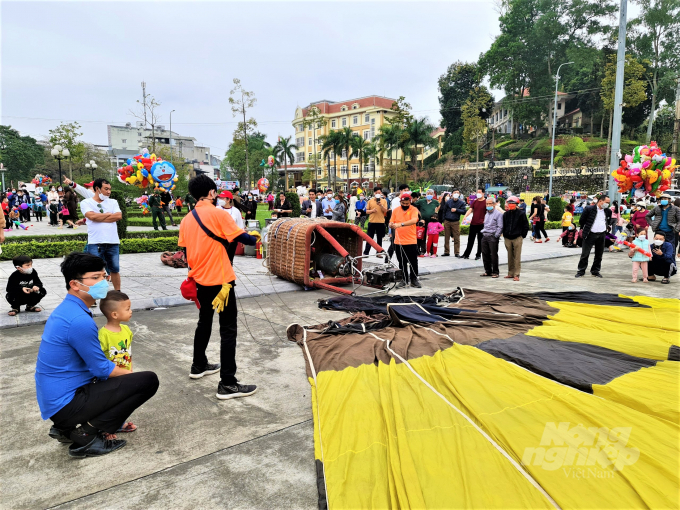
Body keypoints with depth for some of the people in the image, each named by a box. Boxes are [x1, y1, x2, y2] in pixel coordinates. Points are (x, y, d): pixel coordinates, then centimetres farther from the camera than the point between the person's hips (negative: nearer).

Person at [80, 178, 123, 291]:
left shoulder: (112, 202, 14)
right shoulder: (86, 202, 6)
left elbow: (119, 216, -3)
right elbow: (92, 216, -13)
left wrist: (99, 217, -6)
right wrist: (108, 214, -1)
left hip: (113, 242, 3)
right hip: (95, 243, -3)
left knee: (115, 269, 11)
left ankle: (118, 292, 22)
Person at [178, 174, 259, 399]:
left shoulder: (186, 220, 6)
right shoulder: (218, 214, -13)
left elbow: (186, 251, 13)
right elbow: (241, 238, -11)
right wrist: (256, 239, 8)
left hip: (200, 280, 7)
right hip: (220, 280, -7)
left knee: (204, 323, 24)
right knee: (228, 330, -3)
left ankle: (199, 366, 38)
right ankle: (228, 384, -3)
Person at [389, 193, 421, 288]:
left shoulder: (414, 210, -5)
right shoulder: (395, 210, 6)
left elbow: (414, 220, -24)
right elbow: (391, 224, 6)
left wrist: (401, 224, -35)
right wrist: (392, 225, -19)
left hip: (411, 241, -3)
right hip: (398, 241, 3)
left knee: (413, 262, 5)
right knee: (402, 262, 10)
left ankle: (414, 280, 17)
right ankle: (404, 280, 21)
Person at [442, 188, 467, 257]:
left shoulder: (462, 203, 4)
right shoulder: (448, 202, 8)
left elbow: (463, 211, -3)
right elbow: (444, 211, 11)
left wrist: (456, 210, -13)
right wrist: (444, 219, 4)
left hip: (455, 222, -2)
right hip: (447, 222, 2)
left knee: (456, 238, -1)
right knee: (446, 238, 6)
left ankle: (457, 253, 6)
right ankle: (446, 252, 14)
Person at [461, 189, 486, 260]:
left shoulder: (485, 202, -5)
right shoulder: (474, 201, 9)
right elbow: (470, 209, 1)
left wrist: (485, 221, -18)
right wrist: (465, 216, -15)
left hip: (481, 224, -4)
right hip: (473, 223, 4)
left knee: (480, 240, 6)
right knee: (470, 240, 9)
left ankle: (478, 255, 16)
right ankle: (466, 254, 16)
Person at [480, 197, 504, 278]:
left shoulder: (498, 214, -5)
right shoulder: (487, 214, 18)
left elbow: (500, 227, -9)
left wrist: (495, 236, -14)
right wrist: (483, 232, 12)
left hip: (493, 237, -7)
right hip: (485, 236, 7)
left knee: (493, 255, -4)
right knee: (485, 254, 7)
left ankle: (495, 272, 5)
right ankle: (488, 271, 17)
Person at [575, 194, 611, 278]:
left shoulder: (608, 211, 6)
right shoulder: (589, 209, -9)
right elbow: (581, 221, -2)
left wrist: (605, 228, 14)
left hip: (602, 235, 4)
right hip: (590, 234, -4)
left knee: (599, 255, 9)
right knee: (585, 254, 0)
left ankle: (595, 271, 22)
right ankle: (581, 271, 9)